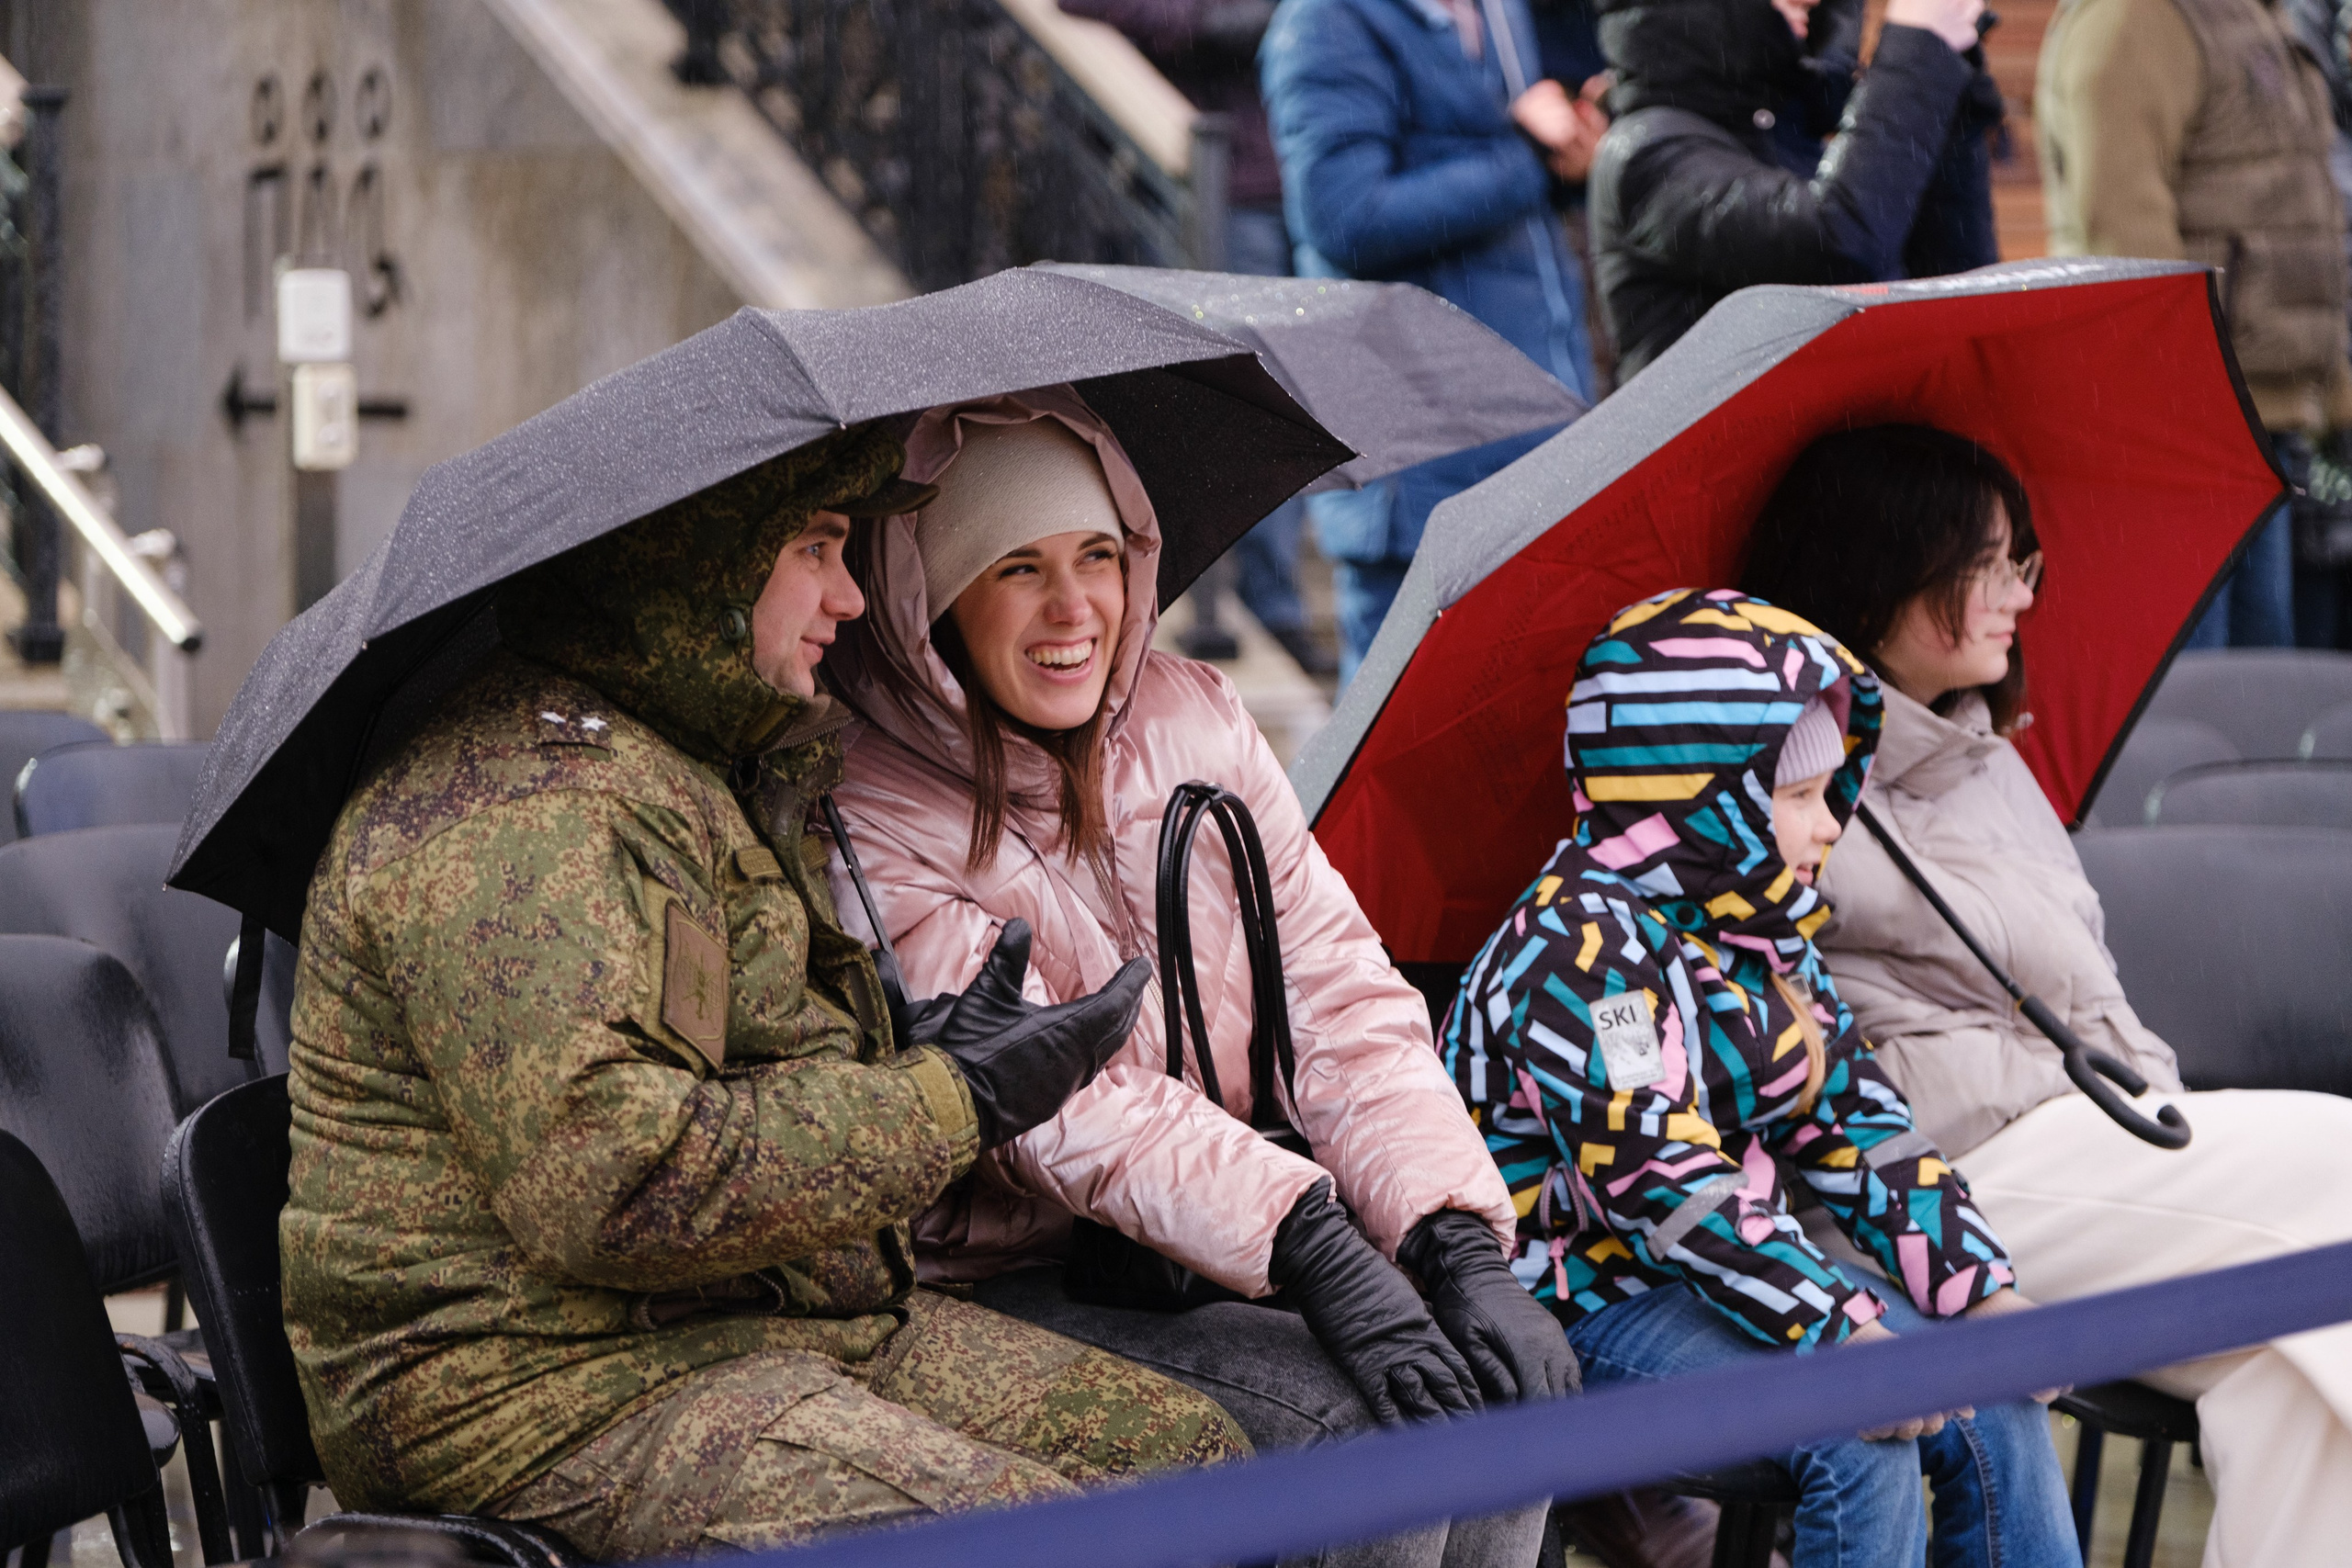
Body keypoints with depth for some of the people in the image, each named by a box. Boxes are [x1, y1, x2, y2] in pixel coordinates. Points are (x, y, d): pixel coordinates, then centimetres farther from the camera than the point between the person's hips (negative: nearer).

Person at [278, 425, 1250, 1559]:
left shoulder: (707, 774, 20)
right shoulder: (513, 806, -17)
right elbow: (613, 1187, -26)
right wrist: (954, 1102, -18)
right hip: (557, 1391, -10)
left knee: (1189, 1451, -1)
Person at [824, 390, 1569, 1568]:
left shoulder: (1192, 718, 4)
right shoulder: (877, 823, -14)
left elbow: (1339, 994, -2)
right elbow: (1066, 1104, -23)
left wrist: (1462, 1249, -16)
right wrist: (1317, 1256, -34)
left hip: (1223, 1255, 6)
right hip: (1022, 1285, -6)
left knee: (1511, 1387, -17)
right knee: (1379, 1428, -26)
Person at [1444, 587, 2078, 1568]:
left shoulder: (1760, 936, 10)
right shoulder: (1586, 954, -20)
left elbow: (1853, 1120, 10)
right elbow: (1666, 1183, -28)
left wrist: (1984, 1292, 0)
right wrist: (1843, 1332, -32)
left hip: (1745, 1259, 9)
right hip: (1582, 1296, -9)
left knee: (1996, 1406, -3)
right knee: (1858, 1439, -26)